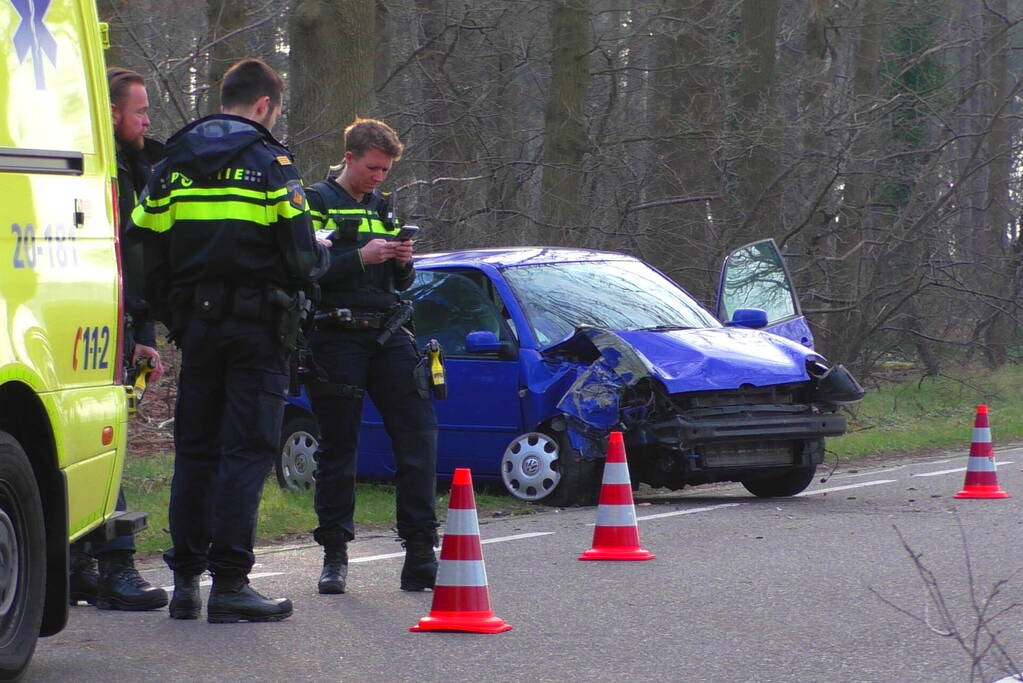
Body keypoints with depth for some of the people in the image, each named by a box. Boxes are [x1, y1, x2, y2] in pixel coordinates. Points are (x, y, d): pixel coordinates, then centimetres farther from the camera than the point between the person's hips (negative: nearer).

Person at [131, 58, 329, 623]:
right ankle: (229, 582, -8)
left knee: (194, 449, 12)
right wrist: (323, 257, 12)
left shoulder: (172, 165, 10)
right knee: (247, 450, -4)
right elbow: (300, 258, -10)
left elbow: (150, 255, 8)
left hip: (196, 323, 5)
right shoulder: (270, 162, -6)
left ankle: (185, 579, 11)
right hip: (257, 323, -5)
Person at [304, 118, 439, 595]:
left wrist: (403, 263, -1)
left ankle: (420, 554, -2)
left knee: (418, 434, -5)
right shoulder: (317, 202, 1)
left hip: (388, 335, 5)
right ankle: (334, 555, 7)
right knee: (338, 445, -1)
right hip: (337, 336, -5)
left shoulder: (383, 207, 20)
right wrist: (361, 257, -19)